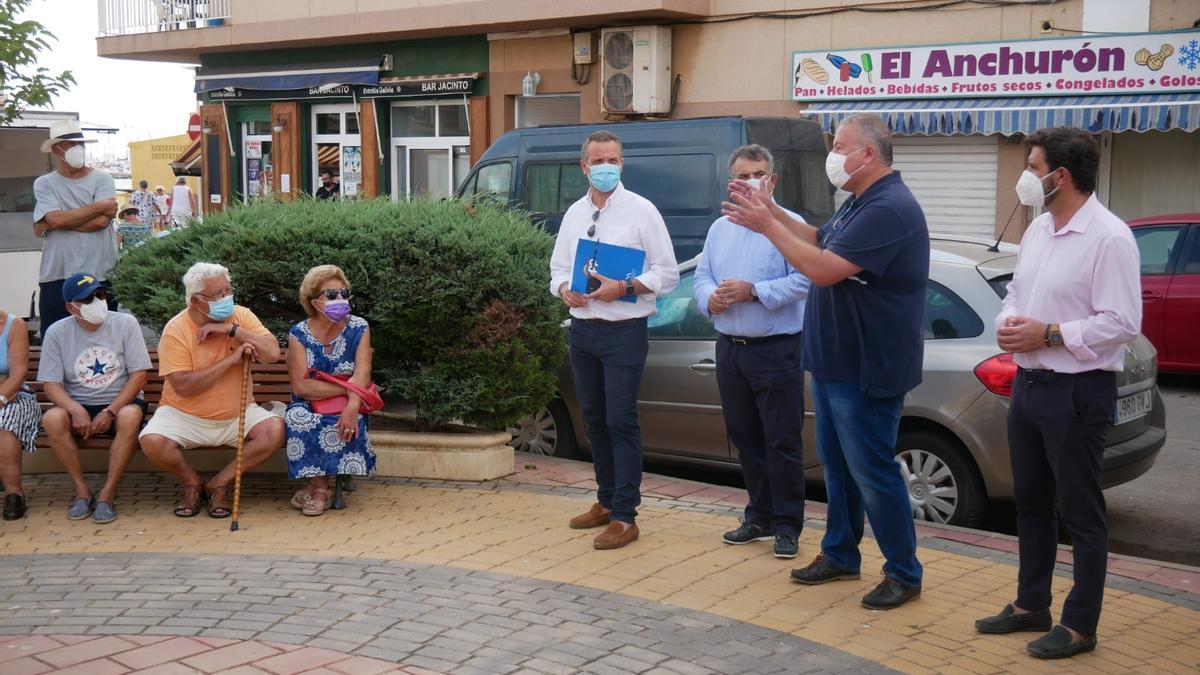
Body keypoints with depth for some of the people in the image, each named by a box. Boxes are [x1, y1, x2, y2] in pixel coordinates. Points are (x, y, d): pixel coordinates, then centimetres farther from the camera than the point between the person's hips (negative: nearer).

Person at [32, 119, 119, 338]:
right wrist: (100, 206, -7)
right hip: (56, 277, 1)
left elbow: (102, 221, -10)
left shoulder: (102, 179, 4)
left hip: (100, 275, 0)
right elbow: (55, 218, -11)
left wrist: (51, 224, -7)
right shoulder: (44, 184, 7)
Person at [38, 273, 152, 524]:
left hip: (120, 402, -1)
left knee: (131, 416, -35)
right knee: (52, 419, -30)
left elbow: (139, 375, -7)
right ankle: (82, 490, -14)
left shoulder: (125, 323, -6)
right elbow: (52, 385, -5)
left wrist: (111, 411, -18)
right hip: (78, 405, 1)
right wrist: (76, 410, -25)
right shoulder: (57, 333, -3)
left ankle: (108, 493, -23)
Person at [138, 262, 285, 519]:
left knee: (275, 429, -24)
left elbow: (273, 353, -16)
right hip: (185, 415, -2)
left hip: (237, 413, 3)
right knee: (152, 442, -29)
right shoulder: (176, 330, -13)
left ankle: (219, 483, -4)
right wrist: (230, 359, -24)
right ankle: (191, 482, 4)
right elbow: (183, 387, -22)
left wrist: (231, 329, -23)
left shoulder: (241, 316, -3)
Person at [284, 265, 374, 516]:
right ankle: (320, 486, -22)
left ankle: (316, 485, -14)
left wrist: (352, 405, -34)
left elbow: (362, 374, -14)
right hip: (310, 408, 0)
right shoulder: (299, 333, -6)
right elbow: (301, 386, -15)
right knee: (298, 417, -33)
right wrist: (347, 387, -17)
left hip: (345, 407, 0)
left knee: (345, 423, -32)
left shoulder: (358, 328, -2)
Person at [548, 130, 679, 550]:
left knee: (621, 422, -6)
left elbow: (667, 273, -6)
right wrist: (564, 289, -5)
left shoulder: (640, 211, -5)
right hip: (582, 329, 6)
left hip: (624, 330, -6)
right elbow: (558, 266, 18)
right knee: (595, 420, 14)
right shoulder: (575, 213, 11)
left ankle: (624, 516, -2)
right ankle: (607, 500, 27)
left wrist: (623, 287, -19)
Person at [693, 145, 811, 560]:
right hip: (731, 349, 7)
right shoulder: (719, 229, 14)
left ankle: (787, 525, 7)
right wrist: (709, 297, -8)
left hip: (777, 350, -6)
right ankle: (759, 518, 25)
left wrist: (754, 291, -20)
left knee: (782, 443, -2)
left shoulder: (789, 225, -6)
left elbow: (802, 280, -16)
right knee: (745, 439, 13)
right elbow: (701, 278, 13)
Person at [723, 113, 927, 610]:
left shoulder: (889, 208, -23)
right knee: (837, 464, 18)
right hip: (834, 362, 11)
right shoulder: (860, 202, 12)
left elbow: (824, 268, -28)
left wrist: (768, 226, -20)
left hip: (865, 372, -10)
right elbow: (820, 241, 21)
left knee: (872, 472, -2)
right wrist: (772, 213, 8)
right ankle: (840, 554, 31)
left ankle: (904, 574, 10)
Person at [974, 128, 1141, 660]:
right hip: (1029, 382, 9)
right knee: (1031, 503, 18)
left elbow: (1121, 323, -21)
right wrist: (1008, 322, -2)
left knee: (1080, 513, 2)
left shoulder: (1108, 238, -16)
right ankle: (1031, 606, 31)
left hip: (1077, 391, -9)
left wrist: (1048, 334, -20)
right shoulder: (1038, 230, 11)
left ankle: (1080, 626, 13)